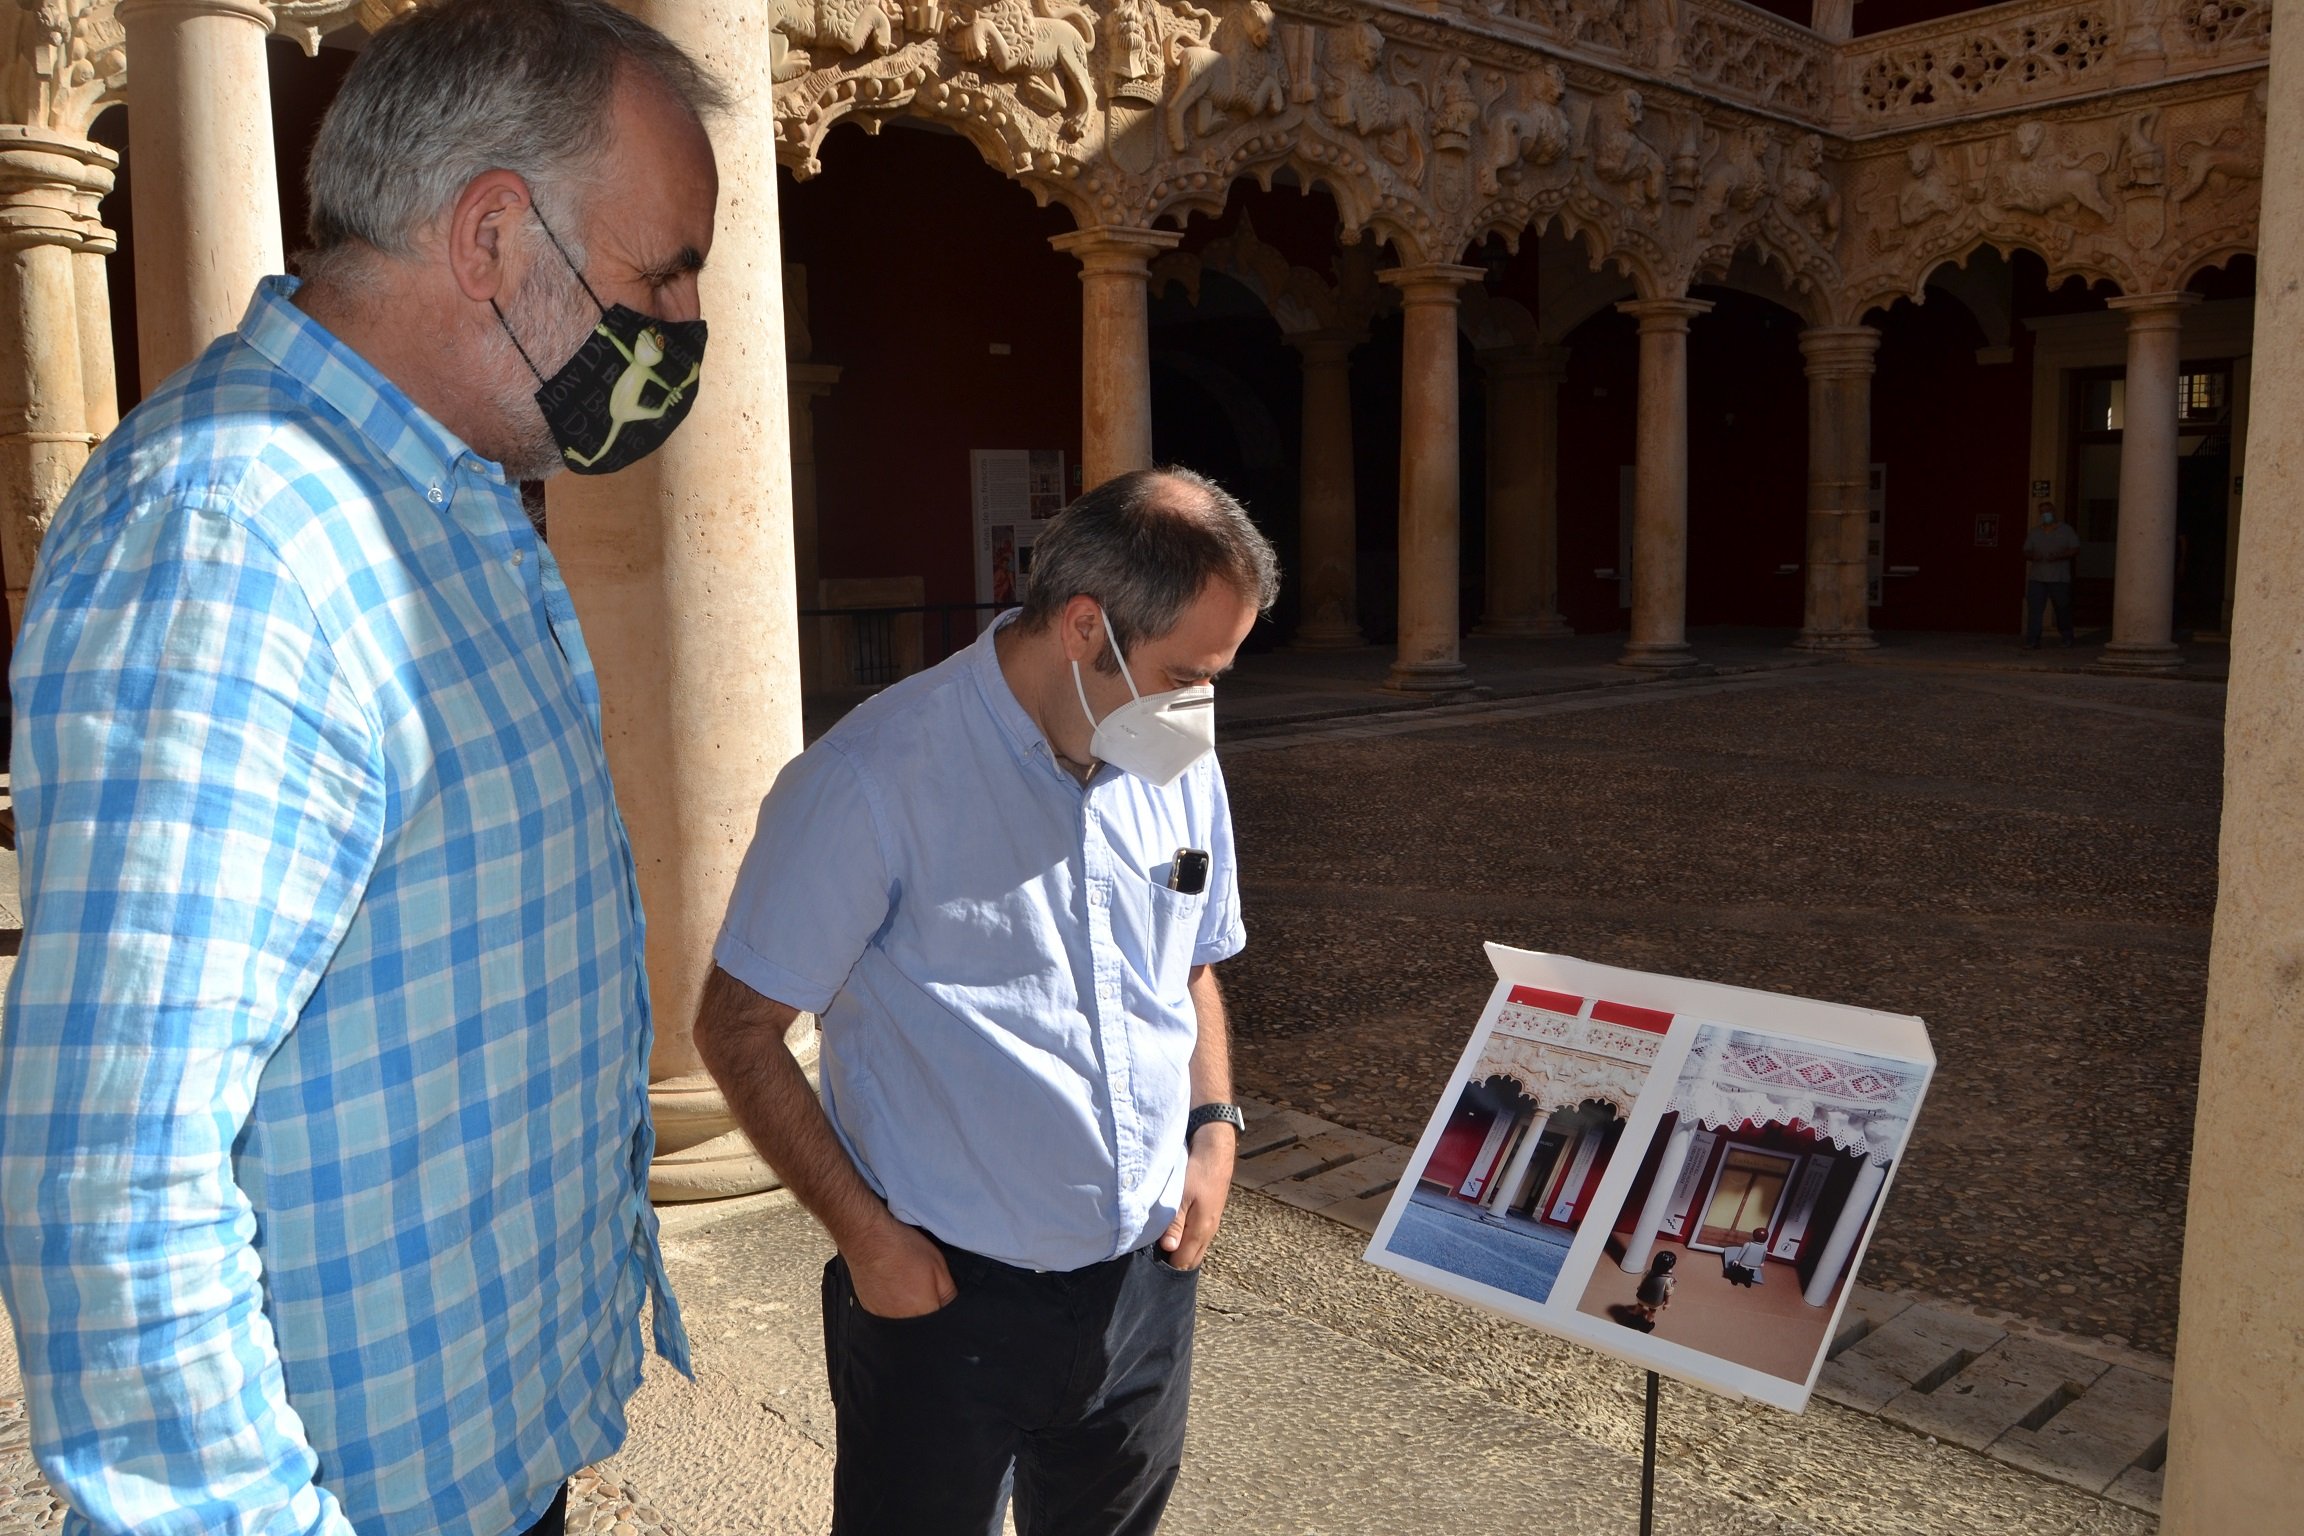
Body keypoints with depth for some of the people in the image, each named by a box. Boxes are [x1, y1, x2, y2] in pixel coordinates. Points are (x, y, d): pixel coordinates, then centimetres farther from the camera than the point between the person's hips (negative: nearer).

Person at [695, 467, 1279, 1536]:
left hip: (1148, 1278, 6)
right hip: (947, 1294, -5)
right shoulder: (878, 780, -19)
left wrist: (1213, 1129, 2)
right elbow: (738, 1028, -13)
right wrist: (869, 1236, -14)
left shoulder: (1181, 769, 1)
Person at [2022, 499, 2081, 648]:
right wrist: (2032, 556, -11)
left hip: (2059, 579, -2)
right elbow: (2026, 552, 13)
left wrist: (2059, 556, -16)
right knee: (2034, 609, -8)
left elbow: (2075, 549, 1)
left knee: (2063, 608, 6)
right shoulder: (2034, 533, 15)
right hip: (2037, 578, 2)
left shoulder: (2066, 530, 6)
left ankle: (2068, 638, 25)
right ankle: (2032, 641, -10)